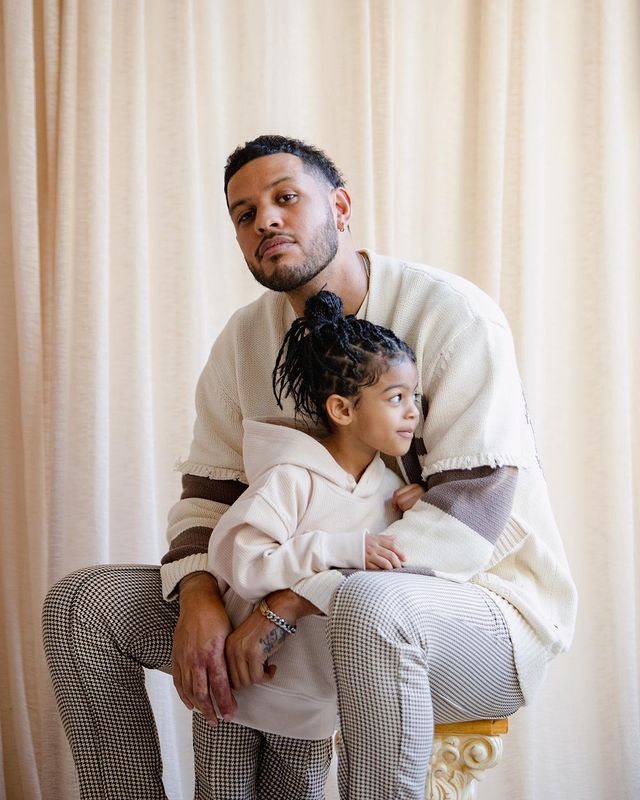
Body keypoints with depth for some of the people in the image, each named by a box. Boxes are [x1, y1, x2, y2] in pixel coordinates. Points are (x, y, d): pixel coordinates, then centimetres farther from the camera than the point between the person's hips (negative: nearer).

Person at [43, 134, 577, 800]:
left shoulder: (451, 313, -14)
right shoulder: (244, 339, 6)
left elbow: (473, 512, -22)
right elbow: (209, 493, 7)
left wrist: (290, 603, -27)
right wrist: (197, 596, -18)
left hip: (476, 596, -5)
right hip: (304, 605, 6)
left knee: (370, 607, -43)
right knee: (81, 602, -5)